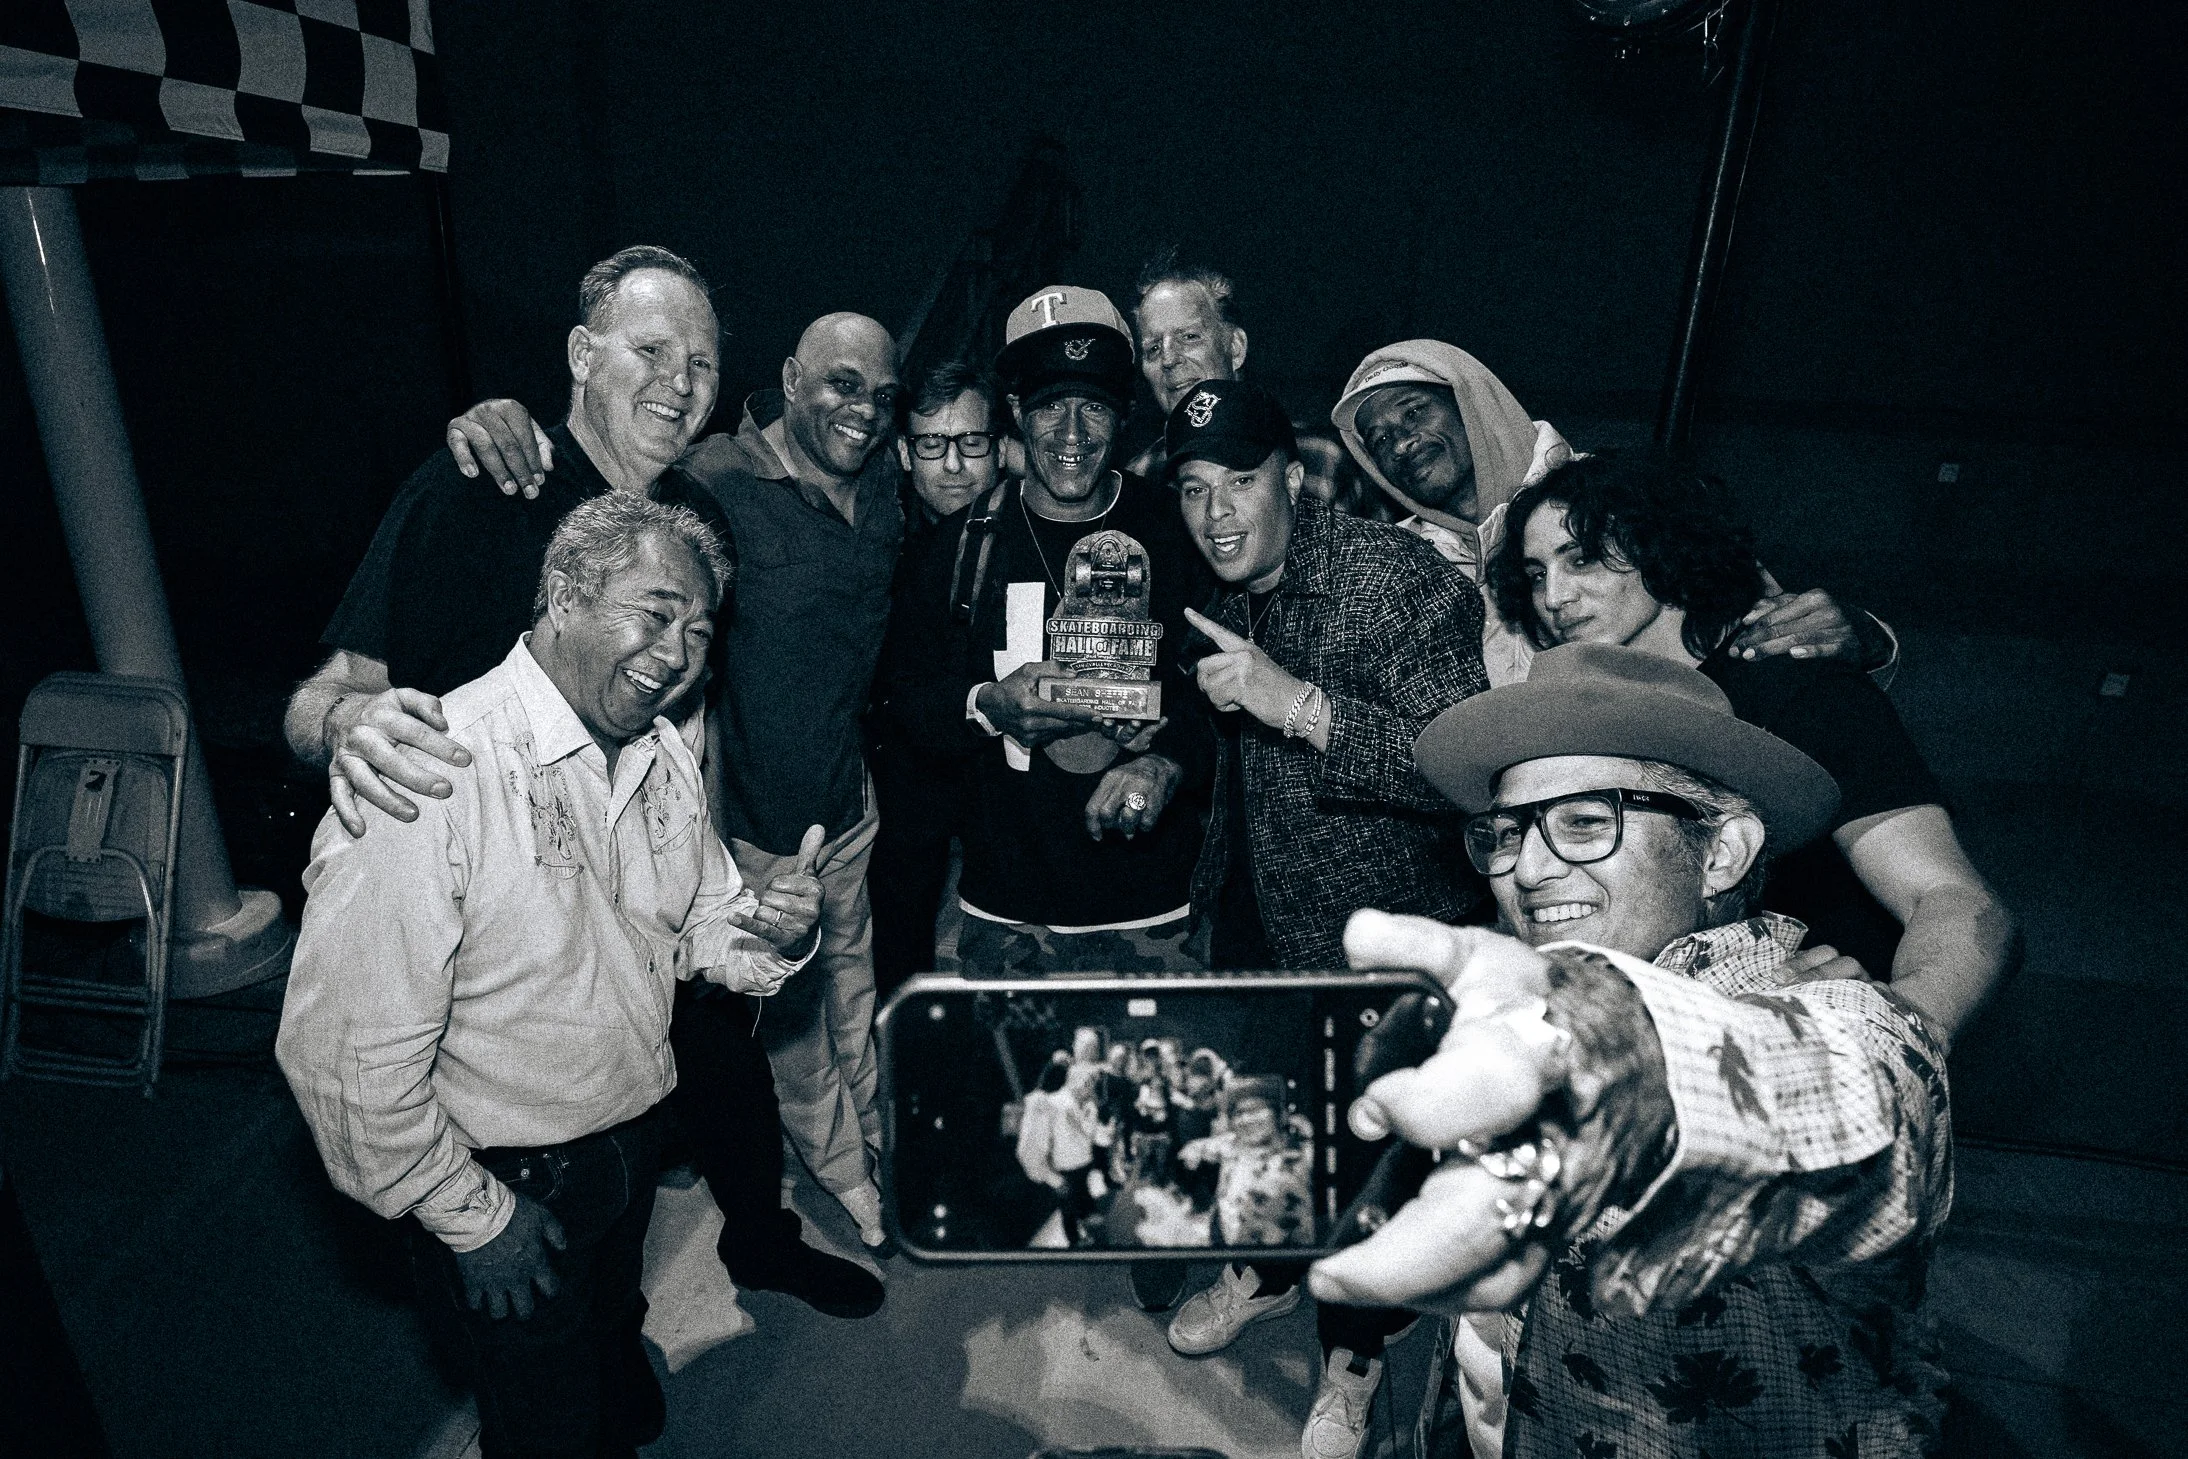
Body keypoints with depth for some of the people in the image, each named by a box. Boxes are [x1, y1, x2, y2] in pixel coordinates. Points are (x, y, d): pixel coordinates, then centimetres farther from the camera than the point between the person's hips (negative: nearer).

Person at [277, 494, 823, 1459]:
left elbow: (703, 927, 4)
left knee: (615, 1362, 32)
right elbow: (345, 1053, -27)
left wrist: (772, 932, -20)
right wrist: (471, 1217, -17)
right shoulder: (432, 775, -30)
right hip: (503, 1189, -6)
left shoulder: (666, 754, -5)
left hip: (632, 1150, 7)